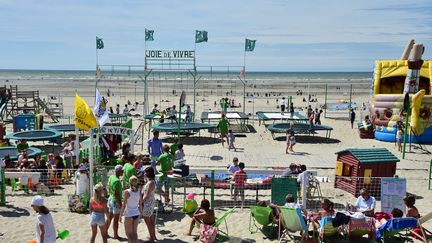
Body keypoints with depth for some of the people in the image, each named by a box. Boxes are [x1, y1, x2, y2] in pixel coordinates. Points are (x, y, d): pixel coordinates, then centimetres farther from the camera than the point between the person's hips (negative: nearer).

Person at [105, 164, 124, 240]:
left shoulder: (111, 177, 2)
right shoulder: (117, 181, -25)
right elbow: (116, 194, -25)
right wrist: (120, 203, -19)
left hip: (110, 199, 9)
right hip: (116, 201, -9)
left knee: (109, 218, 19)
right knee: (116, 219, 5)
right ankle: (116, 235, 16)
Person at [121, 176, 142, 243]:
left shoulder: (126, 192, -18)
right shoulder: (139, 191, -5)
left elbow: (124, 205, -15)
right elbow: (140, 204, 3)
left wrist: (121, 214, -3)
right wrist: (140, 212, 18)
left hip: (129, 215, -5)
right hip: (136, 214, 5)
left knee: (128, 233, 8)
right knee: (134, 232, 19)